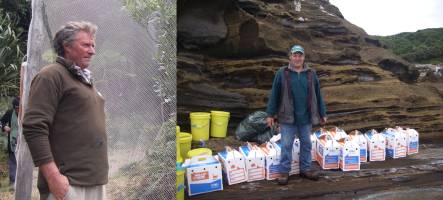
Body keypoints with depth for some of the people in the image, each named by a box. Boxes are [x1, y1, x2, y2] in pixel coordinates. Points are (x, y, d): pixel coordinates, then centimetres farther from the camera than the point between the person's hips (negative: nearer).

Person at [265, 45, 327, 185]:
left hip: (306, 117, 3)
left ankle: (305, 169, 25)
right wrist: (270, 114, -2)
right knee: (286, 145, 2)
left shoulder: (311, 74, 5)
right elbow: (274, 95, 0)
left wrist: (322, 114, 11)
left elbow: (318, 95, 10)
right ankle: (284, 172, 13)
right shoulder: (282, 73, -2)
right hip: (287, 117, -3)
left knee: (306, 144, 12)